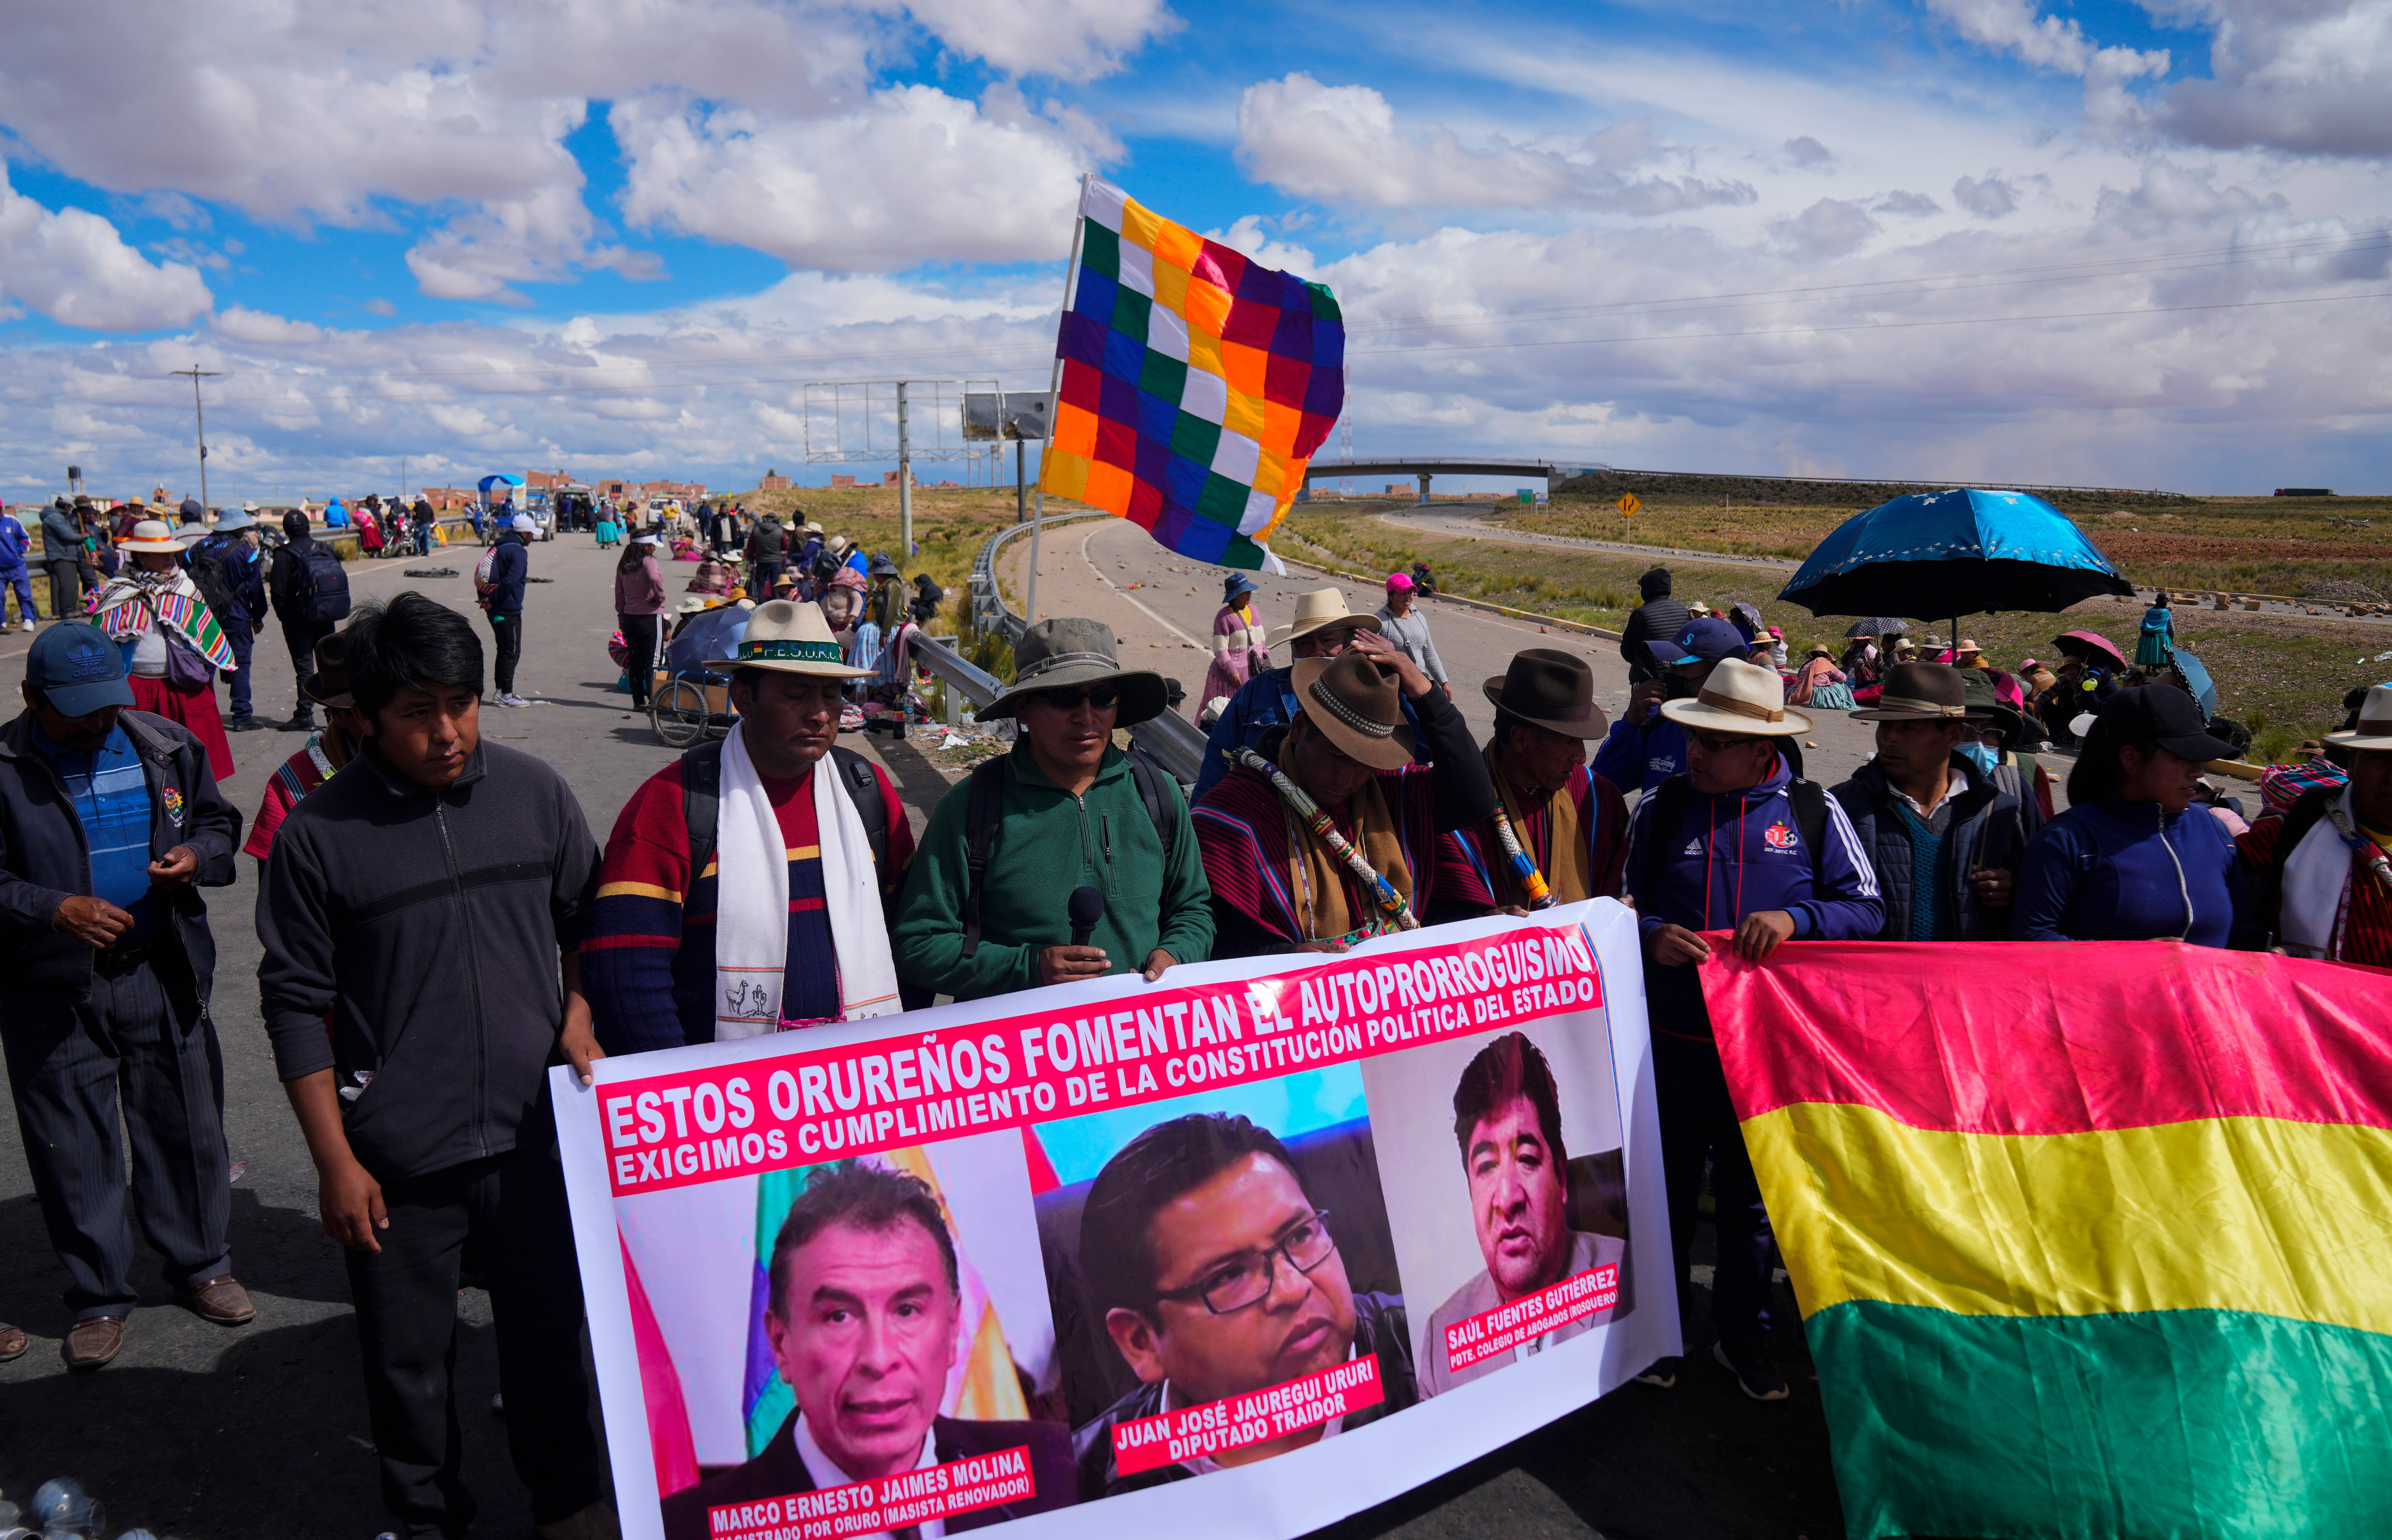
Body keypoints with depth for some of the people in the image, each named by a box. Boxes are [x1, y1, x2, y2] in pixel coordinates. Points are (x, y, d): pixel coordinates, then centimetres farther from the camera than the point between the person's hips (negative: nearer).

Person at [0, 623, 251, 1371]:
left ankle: (200, 1264, 30)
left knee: (187, 1124, 12)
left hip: (162, 976, 3)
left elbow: (218, 820, 14)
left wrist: (198, 854, -7)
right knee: (74, 1146, 9)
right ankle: (98, 1296, 25)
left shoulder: (168, 745, 2)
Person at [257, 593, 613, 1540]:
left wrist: (579, 1018, -3)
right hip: (398, 1157, -1)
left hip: (535, 1132, 2)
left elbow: (586, 922, 13)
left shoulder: (535, 794, -1)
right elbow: (296, 1005, -3)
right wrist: (335, 1161, -4)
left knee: (547, 1331, 16)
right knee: (407, 1359, 14)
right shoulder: (317, 835, -8)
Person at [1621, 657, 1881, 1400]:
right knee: (1666, 1188, 11)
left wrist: (1795, 918, -19)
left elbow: (1867, 910, -1)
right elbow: (1623, 908, 7)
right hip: (1674, 1041, 0)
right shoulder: (1661, 806, 1)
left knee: (1753, 1197, 14)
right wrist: (1653, 936, -14)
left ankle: (1742, 1332, 33)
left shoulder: (1813, 810, -1)